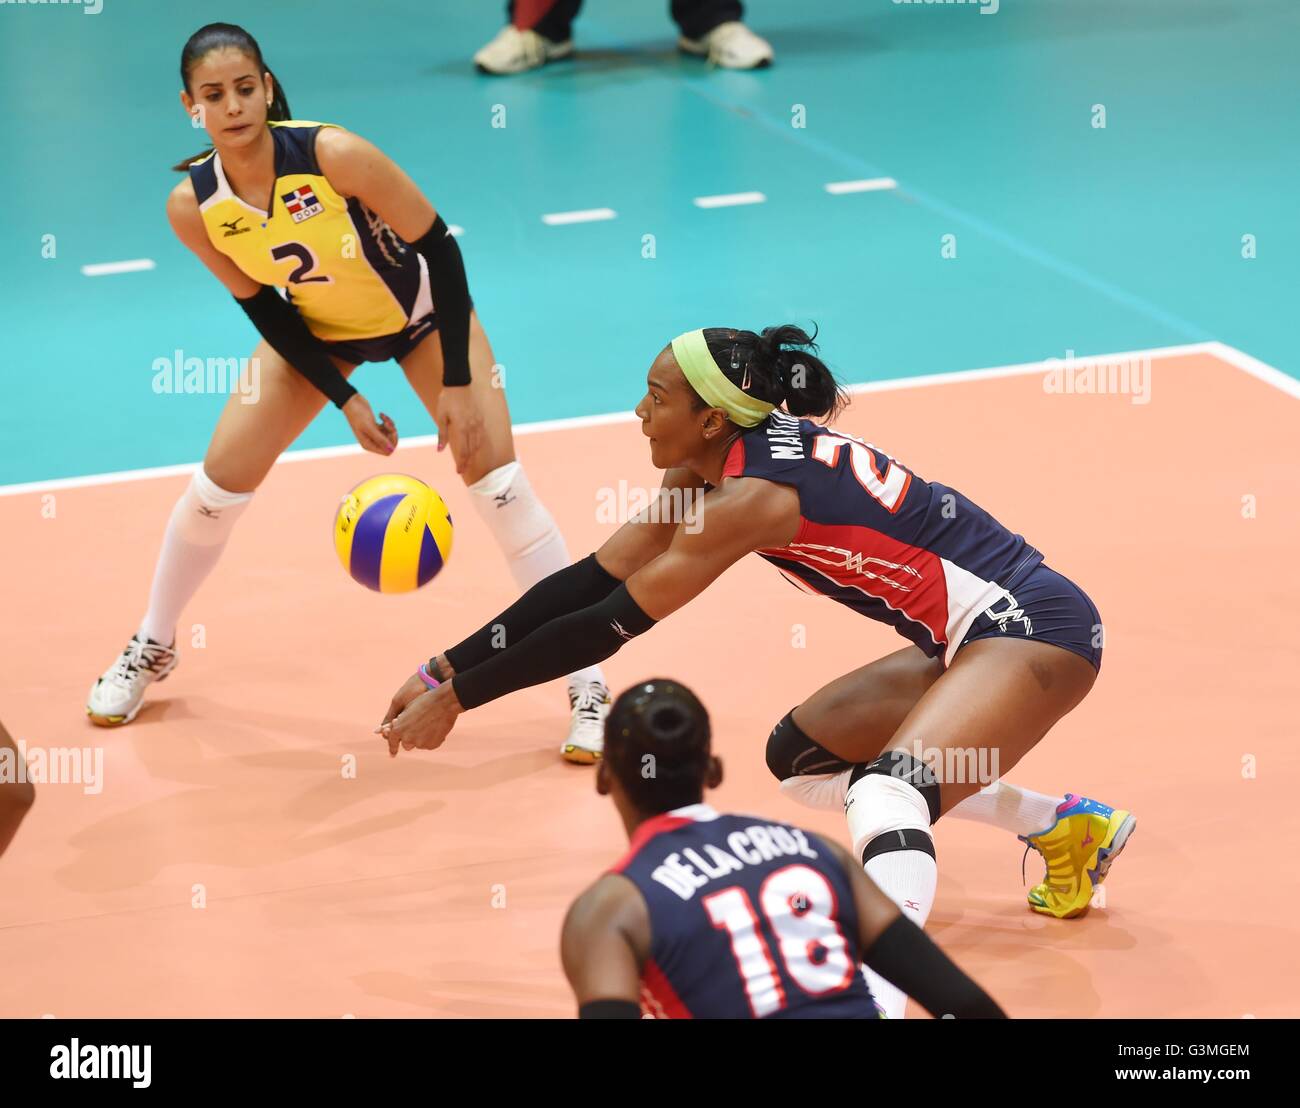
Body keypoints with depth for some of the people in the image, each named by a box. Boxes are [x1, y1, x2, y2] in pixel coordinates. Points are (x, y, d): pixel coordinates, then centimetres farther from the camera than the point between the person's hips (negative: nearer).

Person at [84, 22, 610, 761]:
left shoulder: (334, 155, -35)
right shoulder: (192, 205, -23)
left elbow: (438, 246, -25)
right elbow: (261, 307, -9)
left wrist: (458, 383, -24)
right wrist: (344, 401, -15)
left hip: (421, 314, -3)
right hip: (314, 329, 3)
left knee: (499, 483, -14)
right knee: (218, 484, 0)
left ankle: (588, 684, -7)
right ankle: (152, 649, 26)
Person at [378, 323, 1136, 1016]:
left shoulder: (750, 495, -21)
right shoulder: (716, 466, 5)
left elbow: (611, 622, -19)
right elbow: (594, 579, 8)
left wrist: (458, 699, -12)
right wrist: (445, 669, 5)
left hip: (1036, 626, -10)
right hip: (969, 639, 10)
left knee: (886, 796, -31)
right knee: (798, 756, 21)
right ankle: (1062, 827, 27)